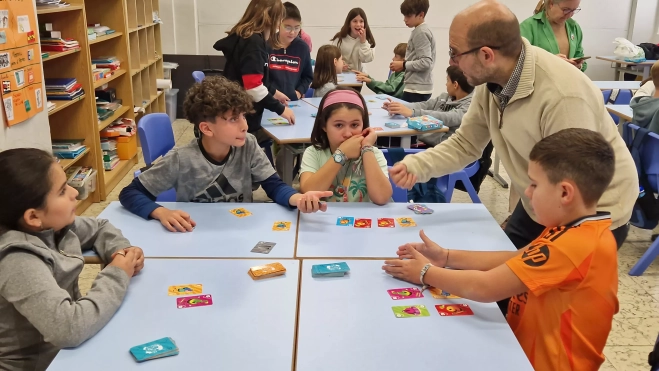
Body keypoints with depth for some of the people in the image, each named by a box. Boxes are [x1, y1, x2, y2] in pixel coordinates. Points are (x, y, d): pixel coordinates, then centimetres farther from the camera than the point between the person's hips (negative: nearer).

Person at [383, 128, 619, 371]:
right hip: (530, 351, 8)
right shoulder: (581, 232, 2)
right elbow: (515, 260, 7)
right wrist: (446, 257, -1)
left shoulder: (574, 245, -28)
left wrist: (426, 273, -13)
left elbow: (484, 288, -27)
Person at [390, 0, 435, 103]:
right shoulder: (421, 31, 17)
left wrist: (403, 65, -12)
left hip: (416, 89, -10)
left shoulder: (421, 33, -13)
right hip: (419, 87, 10)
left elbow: (426, 63, -21)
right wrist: (404, 64, 11)